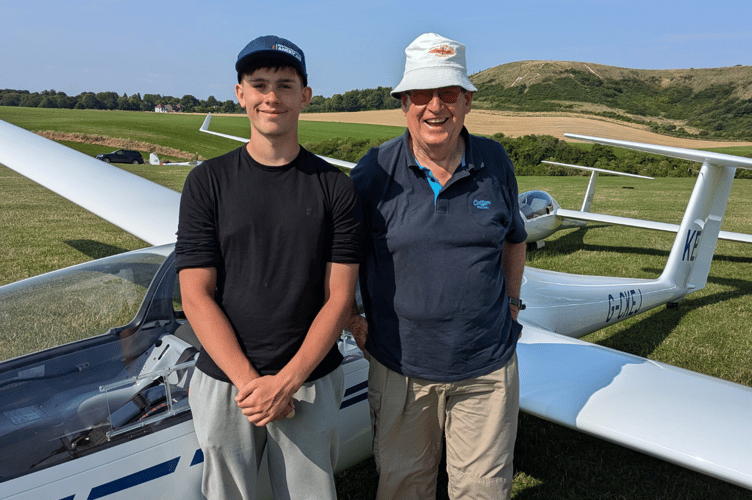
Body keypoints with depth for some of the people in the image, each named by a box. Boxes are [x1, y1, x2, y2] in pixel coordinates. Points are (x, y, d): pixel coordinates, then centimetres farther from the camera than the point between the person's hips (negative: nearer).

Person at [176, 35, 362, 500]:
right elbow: (196, 295, -6)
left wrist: (286, 381, -13)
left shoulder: (335, 187, -2)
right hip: (225, 383, 1)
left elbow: (338, 297, -4)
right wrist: (249, 381, -13)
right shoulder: (208, 182, -2)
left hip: (311, 383, 0)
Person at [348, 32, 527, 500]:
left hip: (487, 367, 2)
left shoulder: (495, 162, -1)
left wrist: (511, 303, 11)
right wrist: (352, 321, -2)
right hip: (400, 366, -1)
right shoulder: (375, 171, -9)